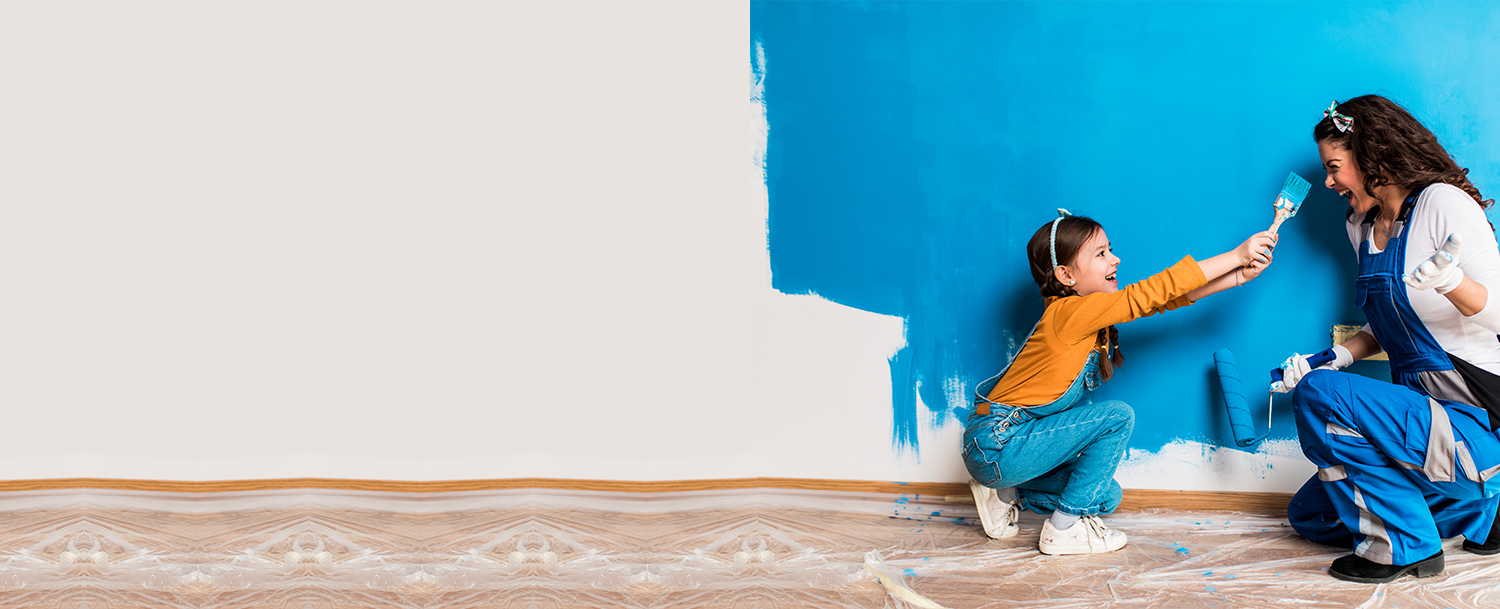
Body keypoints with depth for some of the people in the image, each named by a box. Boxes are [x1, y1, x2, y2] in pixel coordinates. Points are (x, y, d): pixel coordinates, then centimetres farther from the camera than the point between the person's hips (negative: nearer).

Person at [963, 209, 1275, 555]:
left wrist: (1238, 277, -4)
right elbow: (1151, 293, -23)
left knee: (1106, 498, 10)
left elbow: (1162, 300, 3)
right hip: (997, 445, -9)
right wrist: (1236, 255, -19)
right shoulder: (1069, 313, -21)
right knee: (1117, 417, -15)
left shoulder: (1093, 313, 5)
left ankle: (1008, 492, 18)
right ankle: (1063, 529, -6)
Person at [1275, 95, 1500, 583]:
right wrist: (1335, 358, 4)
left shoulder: (1442, 203, -15)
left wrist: (1452, 281, -42)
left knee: (1317, 395, -26)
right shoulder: (1362, 227, 10)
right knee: (1308, 515, 14)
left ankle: (1404, 546, -13)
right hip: (1423, 413, 10)